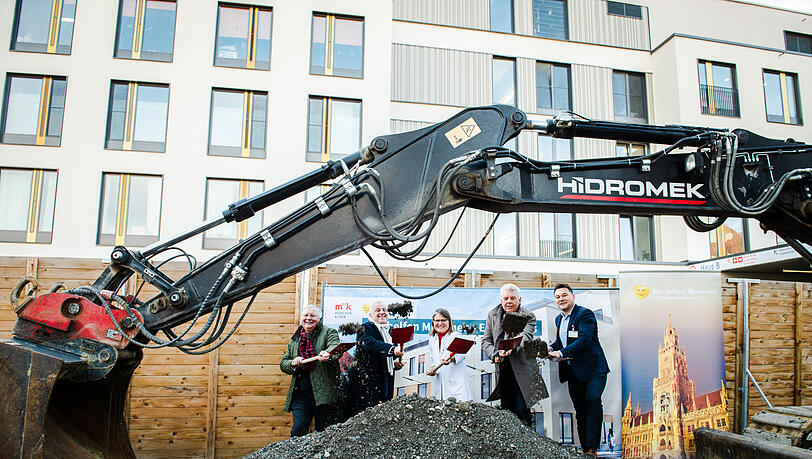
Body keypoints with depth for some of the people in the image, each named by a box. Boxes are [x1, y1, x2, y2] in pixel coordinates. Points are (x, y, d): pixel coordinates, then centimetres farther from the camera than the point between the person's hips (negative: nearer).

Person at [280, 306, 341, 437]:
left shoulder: (328, 332, 4)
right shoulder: (295, 339, 19)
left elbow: (336, 348, -17)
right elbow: (283, 363, 19)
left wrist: (326, 354, -40)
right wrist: (293, 363, -5)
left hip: (323, 393, -3)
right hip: (300, 394, 3)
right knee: (297, 432, -3)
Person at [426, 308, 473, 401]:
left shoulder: (456, 336, 1)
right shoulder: (432, 340, 18)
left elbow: (461, 353, -15)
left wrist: (452, 358, -35)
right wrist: (431, 369, 6)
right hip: (440, 383, 5)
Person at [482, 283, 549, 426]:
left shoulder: (528, 317, -4)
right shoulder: (492, 315, 8)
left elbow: (525, 337, -22)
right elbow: (486, 340, 5)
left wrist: (512, 347, -43)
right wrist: (494, 354, -15)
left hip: (522, 370, -3)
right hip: (502, 370, 4)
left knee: (521, 410, -6)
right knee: (506, 410, 9)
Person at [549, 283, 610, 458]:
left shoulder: (585, 314, -11)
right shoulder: (559, 319, 13)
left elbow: (584, 339, -24)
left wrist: (562, 353, -29)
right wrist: (551, 349, 2)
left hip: (593, 368, -7)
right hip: (573, 371, 7)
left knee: (592, 399, -24)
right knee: (580, 409, 9)